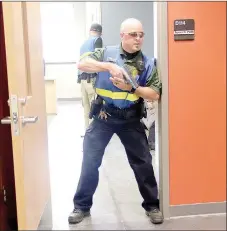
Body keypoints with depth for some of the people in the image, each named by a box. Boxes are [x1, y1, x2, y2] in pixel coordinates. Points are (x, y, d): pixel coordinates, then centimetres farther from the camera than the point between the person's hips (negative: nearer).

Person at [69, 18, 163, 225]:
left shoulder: (147, 63, -1)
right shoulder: (106, 53, -2)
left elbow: (155, 95, -6)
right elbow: (82, 64, -16)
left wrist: (131, 87, -21)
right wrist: (109, 66, -28)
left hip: (131, 119, 1)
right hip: (103, 116, 0)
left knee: (143, 162, 6)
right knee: (90, 160, 4)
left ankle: (152, 205, 26)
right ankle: (82, 206, 23)